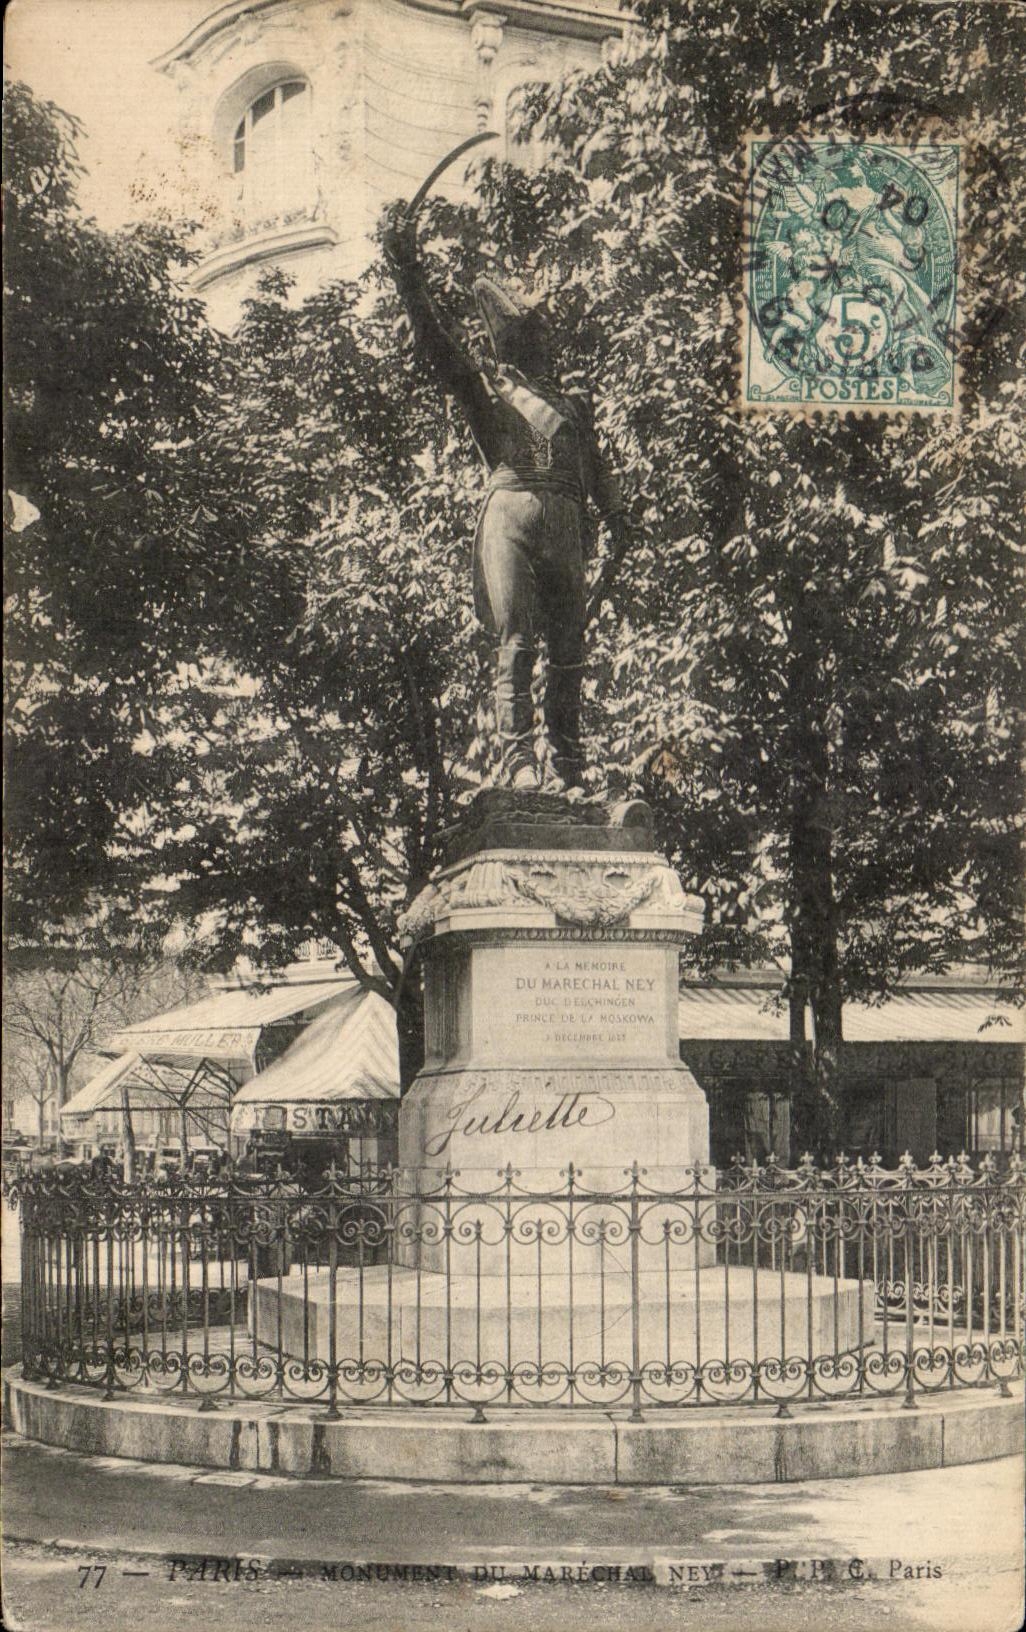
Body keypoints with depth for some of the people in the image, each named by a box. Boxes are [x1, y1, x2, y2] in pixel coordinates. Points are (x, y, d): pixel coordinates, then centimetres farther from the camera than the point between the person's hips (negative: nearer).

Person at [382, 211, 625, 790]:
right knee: (516, 640, -13)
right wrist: (408, 273, -4)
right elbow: (434, 340, 6)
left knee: (569, 646, 2)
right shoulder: (486, 388, 17)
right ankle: (518, 755, -17)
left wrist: (616, 513, 10)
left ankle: (571, 763, 9)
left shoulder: (573, 401, 28)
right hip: (509, 509, -3)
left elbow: (596, 465, 25)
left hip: (565, 519, 3)